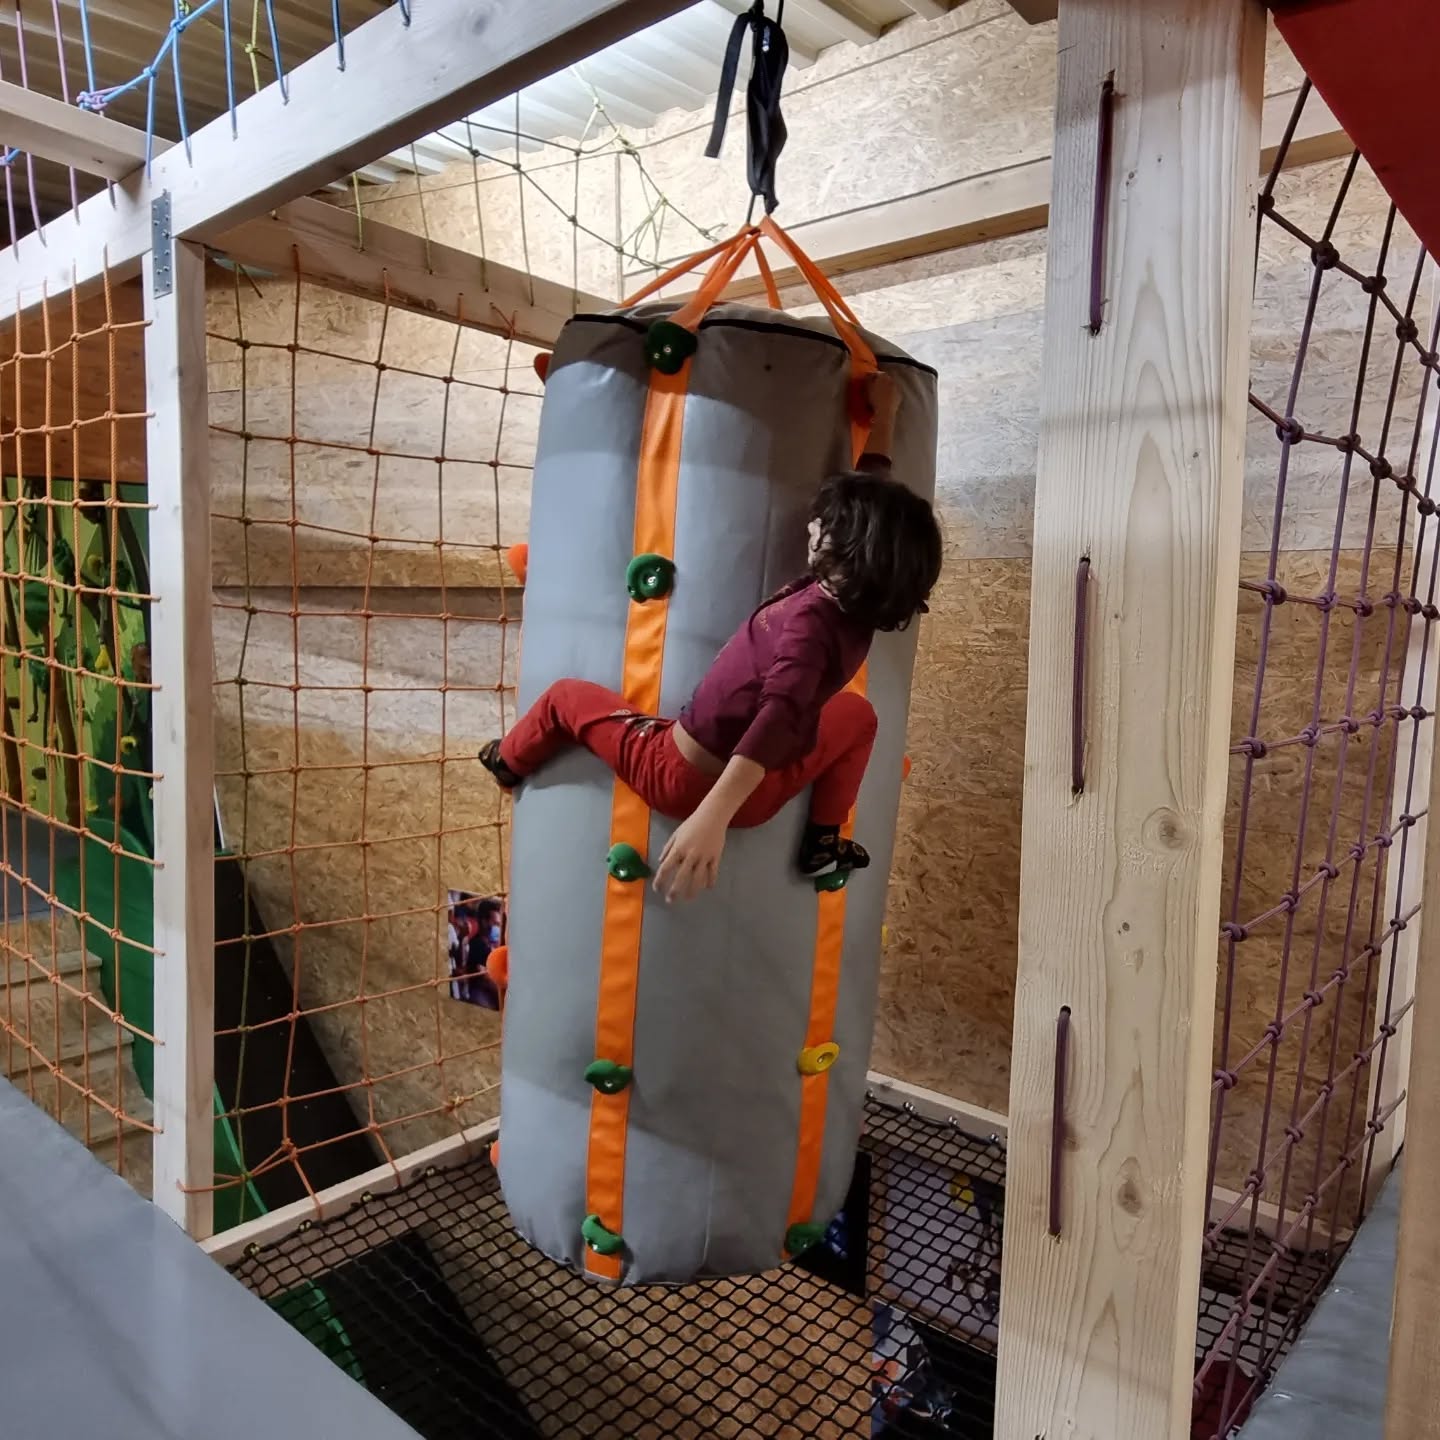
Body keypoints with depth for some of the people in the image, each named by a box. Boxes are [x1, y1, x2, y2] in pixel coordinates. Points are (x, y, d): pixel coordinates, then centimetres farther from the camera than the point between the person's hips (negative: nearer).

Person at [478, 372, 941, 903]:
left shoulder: (811, 616, -27)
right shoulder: (864, 606, -7)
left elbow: (782, 715, -43)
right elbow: (871, 503, 7)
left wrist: (713, 815, -53)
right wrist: (883, 418, 18)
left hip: (682, 778, -6)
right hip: (763, 793, 6)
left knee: (565, 695, 17)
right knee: (857, 714, 31)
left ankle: (509, 762, 45)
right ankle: (823, 843, 25)